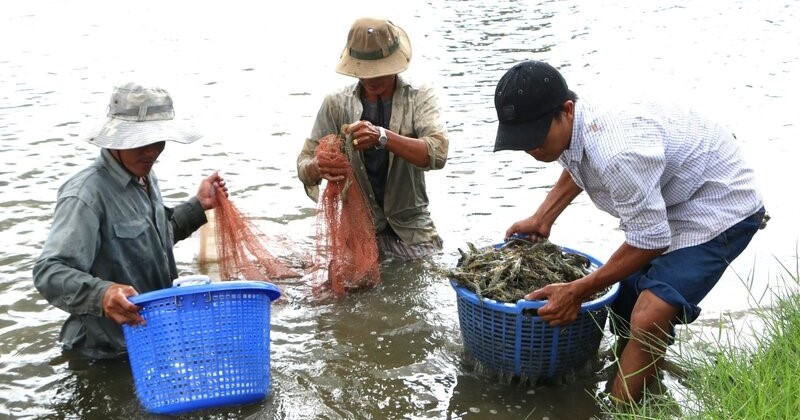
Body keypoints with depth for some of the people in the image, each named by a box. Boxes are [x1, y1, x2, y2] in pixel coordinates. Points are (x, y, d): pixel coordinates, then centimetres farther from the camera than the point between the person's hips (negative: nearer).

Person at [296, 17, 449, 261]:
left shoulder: (420, 98, -6)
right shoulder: (336, 104, -2)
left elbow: (437, 153, -23)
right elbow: (304, 165, -7)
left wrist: (383, 137, -39)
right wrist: (318, 168, -33)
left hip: (411, 229, -1)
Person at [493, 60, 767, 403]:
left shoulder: (618, 154, -41)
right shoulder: (570, 126, -13)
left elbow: (651, 242, -27)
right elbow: (576, 167, 14)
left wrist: (578, 291, -18)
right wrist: (541, 219, 13)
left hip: (719, 207, -9)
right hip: (667, 198, 9)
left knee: (648, 320, -24)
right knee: (625, 309, 17)